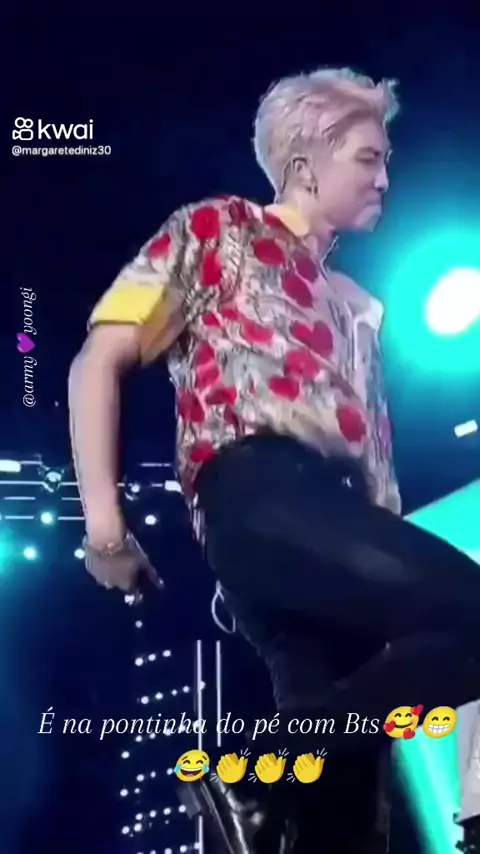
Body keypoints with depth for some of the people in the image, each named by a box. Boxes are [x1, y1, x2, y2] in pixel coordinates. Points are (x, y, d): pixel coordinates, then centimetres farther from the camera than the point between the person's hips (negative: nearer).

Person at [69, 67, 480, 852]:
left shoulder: (356, 307, 31)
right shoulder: (217, 228, 13)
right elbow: (98, 363, 4)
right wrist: (103, 521, -7)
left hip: (337, 515, 7)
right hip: (260, 499, -7)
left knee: (338, 773, 1)